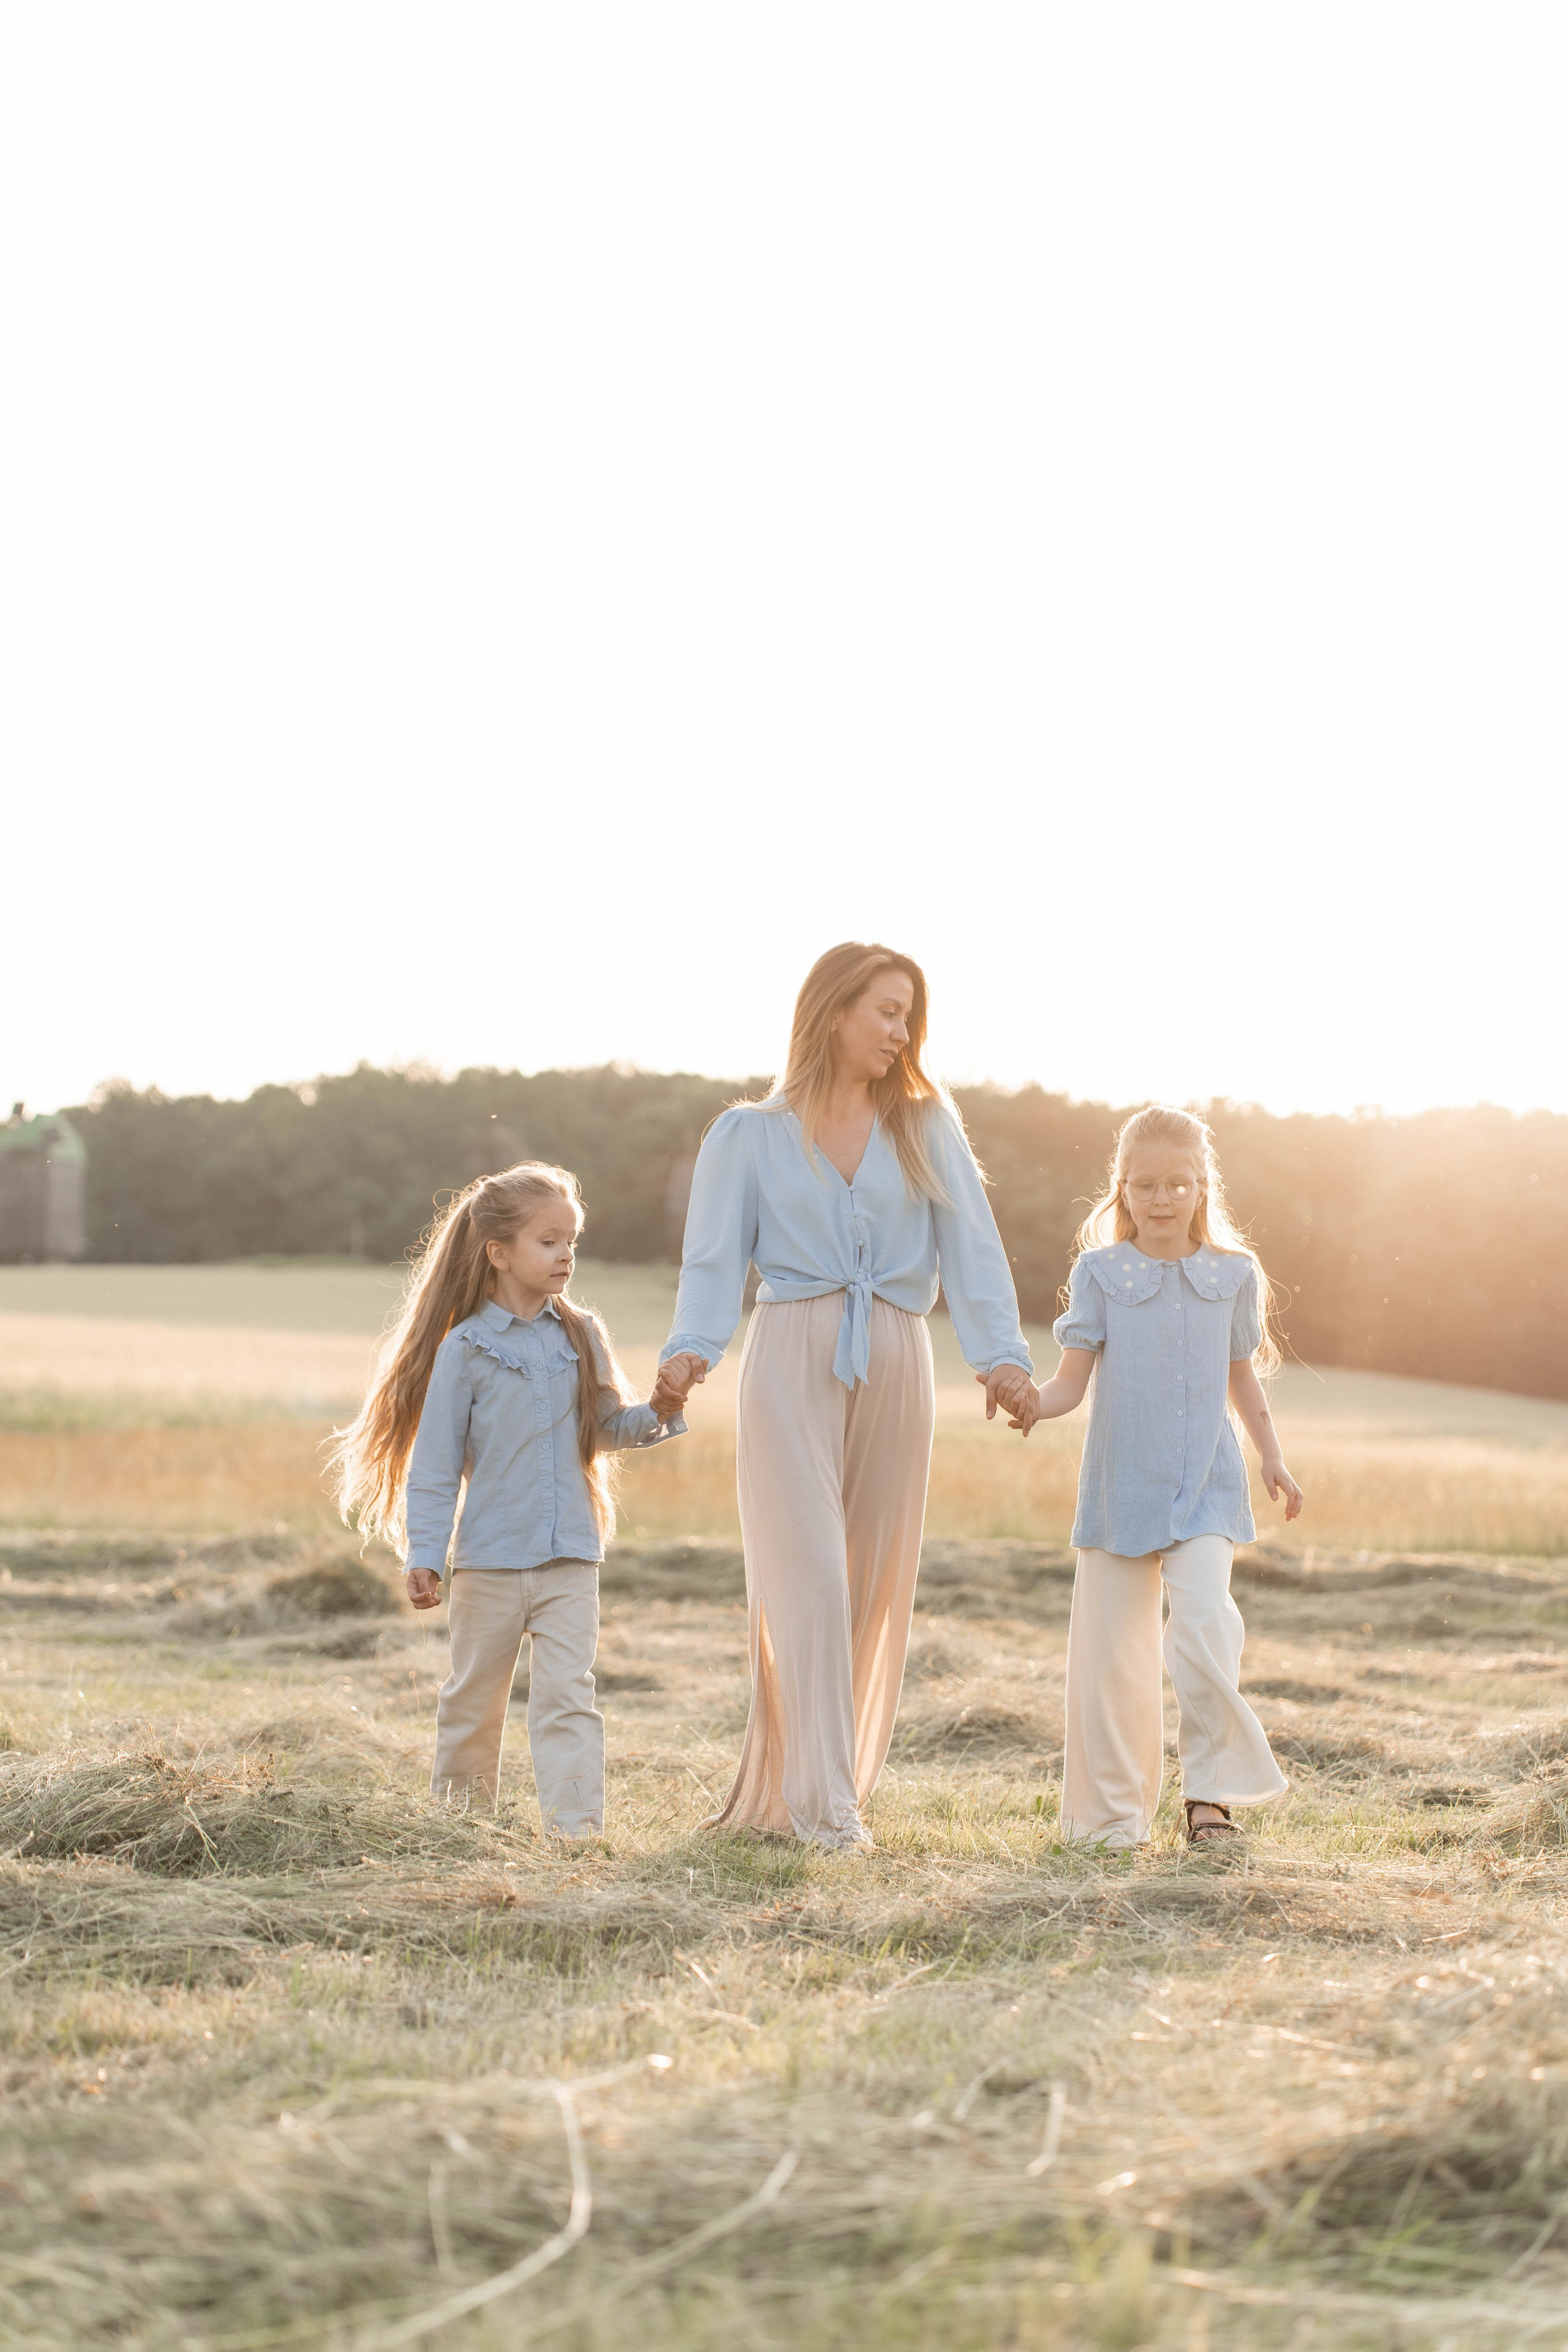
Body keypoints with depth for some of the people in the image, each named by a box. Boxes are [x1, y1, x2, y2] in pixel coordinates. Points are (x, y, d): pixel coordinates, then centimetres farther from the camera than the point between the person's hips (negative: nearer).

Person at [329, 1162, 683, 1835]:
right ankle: (456, 1813, 28)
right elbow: (434, 1464, -4)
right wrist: (424, 1555, -7)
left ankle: (577, 1826, -10)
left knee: (568, 1694, -7)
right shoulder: (466, 1349, -6)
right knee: (474, 1698, 12)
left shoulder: (581, 1337, 5)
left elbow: (606, 1428, 14)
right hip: (490, 1558, -2)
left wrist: (655, 1417, -7)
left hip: (570, 1557, 2)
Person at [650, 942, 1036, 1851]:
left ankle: (780, 1787, 17)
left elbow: (971, 1247, 2)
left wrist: (1001, 1354, -14)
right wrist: (689, 1353, -18)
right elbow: (716, 1260, 1)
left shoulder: (925, 1126, 13)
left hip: (894, 1366, 3)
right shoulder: (751, 1135, 8)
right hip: (793, 1362, -3)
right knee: (811, 1578, -12)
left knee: (874, 1588, 5)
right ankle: (823, 1805, -11)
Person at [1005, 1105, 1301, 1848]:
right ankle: (1110, 1814, 17)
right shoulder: (1101, 1273, 0)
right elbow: (1072, 1380, -3)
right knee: (1107, 1651, 3)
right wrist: (1029, 1403, -22)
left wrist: (1272, 1457, 10)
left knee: (1204, 1619, -22)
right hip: (1120, 1488, 0)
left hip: (1205, 1488, 0)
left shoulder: (1233, 1275, 6)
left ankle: (1211, 1792, -10)